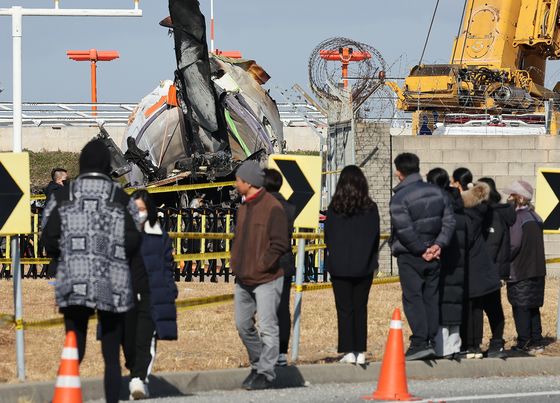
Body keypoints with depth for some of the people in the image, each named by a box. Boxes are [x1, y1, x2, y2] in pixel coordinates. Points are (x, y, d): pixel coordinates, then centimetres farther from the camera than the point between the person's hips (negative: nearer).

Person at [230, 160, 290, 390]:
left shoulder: (272, 208, -13)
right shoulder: (244, 208, 14)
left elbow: (280, 244, -17)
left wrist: (261, 266, -15)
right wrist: (235, 262, 10)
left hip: (266, 279, -9)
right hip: (243, 280, 9)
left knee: (267, 327, -7)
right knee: (243, 325, 14)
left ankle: (266, 374, -4)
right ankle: (258, 365, 28)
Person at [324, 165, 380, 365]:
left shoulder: (334, 208, -7)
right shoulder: (370, 208, -3)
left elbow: (328, 236, 0)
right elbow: (375, 236, 3)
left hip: (340, 266, -2)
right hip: (364, 266, 2)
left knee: (344, 309, 3)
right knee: (360, 308, 8)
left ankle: (349, 351, -2)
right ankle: (360, 351, 6)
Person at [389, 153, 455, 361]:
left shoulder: (400, 198, -14)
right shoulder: (437, 192, 6)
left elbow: (404, 231, -19)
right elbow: (449, 221, 3)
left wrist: (421, 250, -10)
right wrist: (438, 244, -3)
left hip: (410, 257, -6)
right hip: (432, 256, 6)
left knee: (413, 297, -4)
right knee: (431, 297, 11)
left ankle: (420, 342, -13)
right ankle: (431, 341, 11)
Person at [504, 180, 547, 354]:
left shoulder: (517, 218, -14)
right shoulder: (535, 217, 11)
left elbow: (513, 246, -18)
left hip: (520, 272, -8)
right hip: (537, 270, 8)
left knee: (521, 308, -3)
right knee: (533, 307, 14)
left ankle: (524, 344, -4)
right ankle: (537, 342, 16)